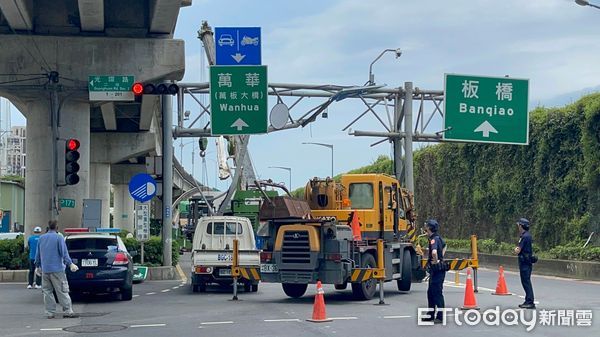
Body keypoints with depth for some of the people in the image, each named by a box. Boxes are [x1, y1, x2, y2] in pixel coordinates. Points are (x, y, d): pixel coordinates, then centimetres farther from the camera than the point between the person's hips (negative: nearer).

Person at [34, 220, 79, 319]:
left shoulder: (41, 238, 10)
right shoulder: (59, 238, -6)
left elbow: (38, 254, 17)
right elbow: (64, 253, -14)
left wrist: (38, 266, 29)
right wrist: (70, 264, -17)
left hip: (45, 269, 5)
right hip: (57, 269, -5)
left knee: (47, 291, 9)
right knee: (62, 291, -3)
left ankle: (50, 312, 8)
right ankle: (67, 311, -5)